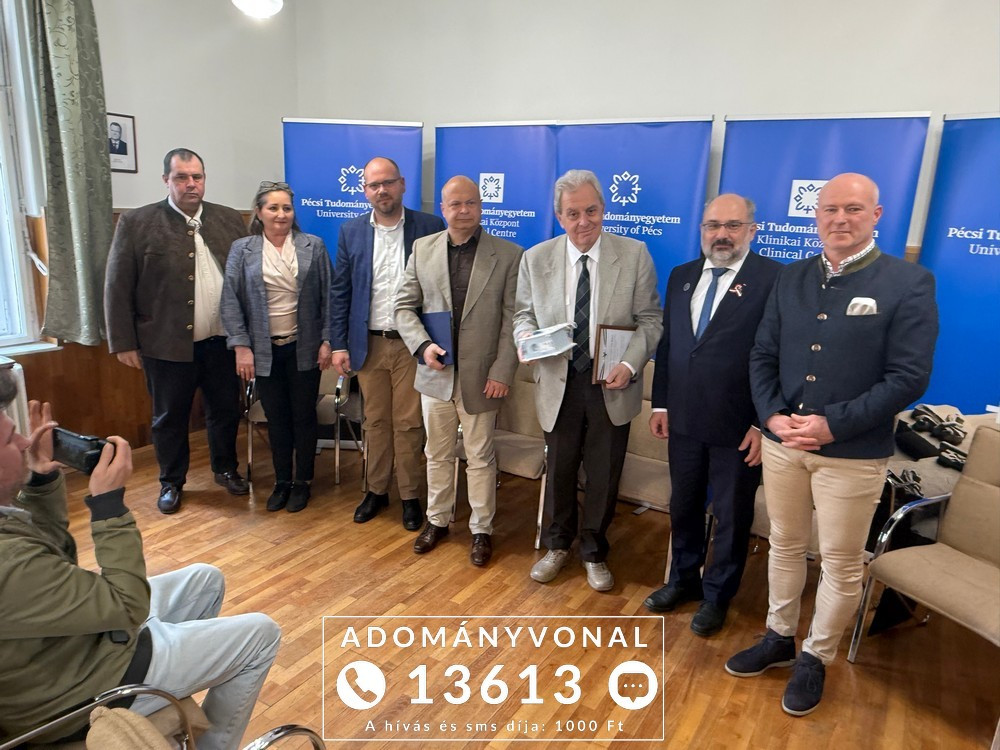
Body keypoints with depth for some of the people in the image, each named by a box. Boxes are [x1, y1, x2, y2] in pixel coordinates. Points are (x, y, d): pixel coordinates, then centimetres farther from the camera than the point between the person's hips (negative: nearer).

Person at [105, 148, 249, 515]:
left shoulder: (230, 220, 4)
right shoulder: (136, 223, -4)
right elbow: (117, 288, -4)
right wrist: (124, 343, -6)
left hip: (222, 341, 2)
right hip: (167, 344, -2)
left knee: (225, 410, 15)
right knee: (169, 417, 12)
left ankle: (226, 468, 36)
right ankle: (171, 482, 31)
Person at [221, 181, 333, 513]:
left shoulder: (313, 246, 0)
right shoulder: (241, 249, 1)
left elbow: (327, 297, 1)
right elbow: (231, 300, -2)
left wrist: (326, 341, -4)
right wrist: (241, 346, -9)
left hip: (304, 347, 0)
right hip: (264, 350, 1)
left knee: (304, 416, 8)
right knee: (276, 418, 10)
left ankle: (302, 482, 24)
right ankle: (281, 481, 27)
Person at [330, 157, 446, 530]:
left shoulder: (430, 228, -4)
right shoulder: (351, 232, 4)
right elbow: (340, 292, 6)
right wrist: (339, 344, 1)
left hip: (412, 344, -2)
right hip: (369, 344, 3)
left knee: (409, 424, 4)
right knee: (376, 422, 13)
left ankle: (410, 496, 21)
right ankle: (376, 491, 29)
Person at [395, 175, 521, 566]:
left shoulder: (508, 255, -5)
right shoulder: (423, 249, 4)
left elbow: (512, 320, -6)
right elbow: (405, 306, 6)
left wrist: (502, 371, -11)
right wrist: (423, 345, -10)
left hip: (480, 376, -3)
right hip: (435, 373, 3)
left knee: (480, 458, 9)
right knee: (437, 454, 16)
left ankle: (482, 528, 26)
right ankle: (437, 520, 35)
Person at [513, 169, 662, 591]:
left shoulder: (634, 255, -6)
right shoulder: (536, 259, -1)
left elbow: (649, 320, -3)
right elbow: (523, 313, 8)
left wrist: (630, 364, -19)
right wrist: (526, 336, -15)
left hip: (612, 387, -1)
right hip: (559, 384, 1)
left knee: (604, 475, 12)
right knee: (558, 470, 15)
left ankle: (594, 552, 36)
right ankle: (557, 545, 39)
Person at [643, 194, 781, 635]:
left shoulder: (774, 279, -11)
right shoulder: (681, 276, 7)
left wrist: (764, 423, -13)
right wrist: (660, 404, 8)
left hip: (739, 427, -5)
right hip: (684, 419, 5)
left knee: (731, 516, 12)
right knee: (683, 506, 19)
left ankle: (717, 595, 32)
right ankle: (683, 579, 40)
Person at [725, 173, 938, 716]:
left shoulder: (909, 283, -7)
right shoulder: (790, 279, 6)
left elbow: (909, 377, -13)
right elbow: (762, 356, 7)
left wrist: (833, 425, -19)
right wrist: (772, 415, -9)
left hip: (853, 453, -4)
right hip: (782, 442, 4)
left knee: (841, 563, 9)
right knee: (784, 545, 17)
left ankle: (815, 659, 29)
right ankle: (778, 639, 36)